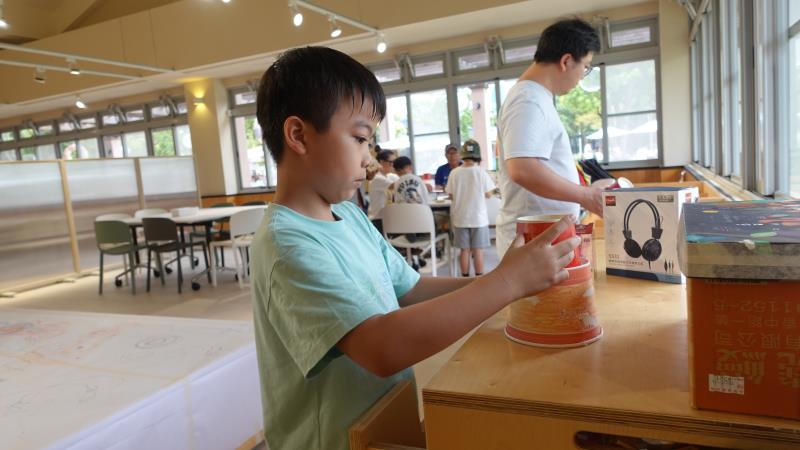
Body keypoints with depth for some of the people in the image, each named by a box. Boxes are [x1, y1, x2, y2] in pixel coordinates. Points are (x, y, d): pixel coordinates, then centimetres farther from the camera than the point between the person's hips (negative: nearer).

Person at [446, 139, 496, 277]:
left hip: (460, 217, 2)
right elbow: (488, 194, -6)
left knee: (465, 250, 10)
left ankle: (465, 277, 17)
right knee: (478, 250, 5)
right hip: (478, 217, -2)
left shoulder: (454, 173, -6)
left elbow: (451, 195, 1)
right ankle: (479, 278, 11)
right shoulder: (481, 172, -10)